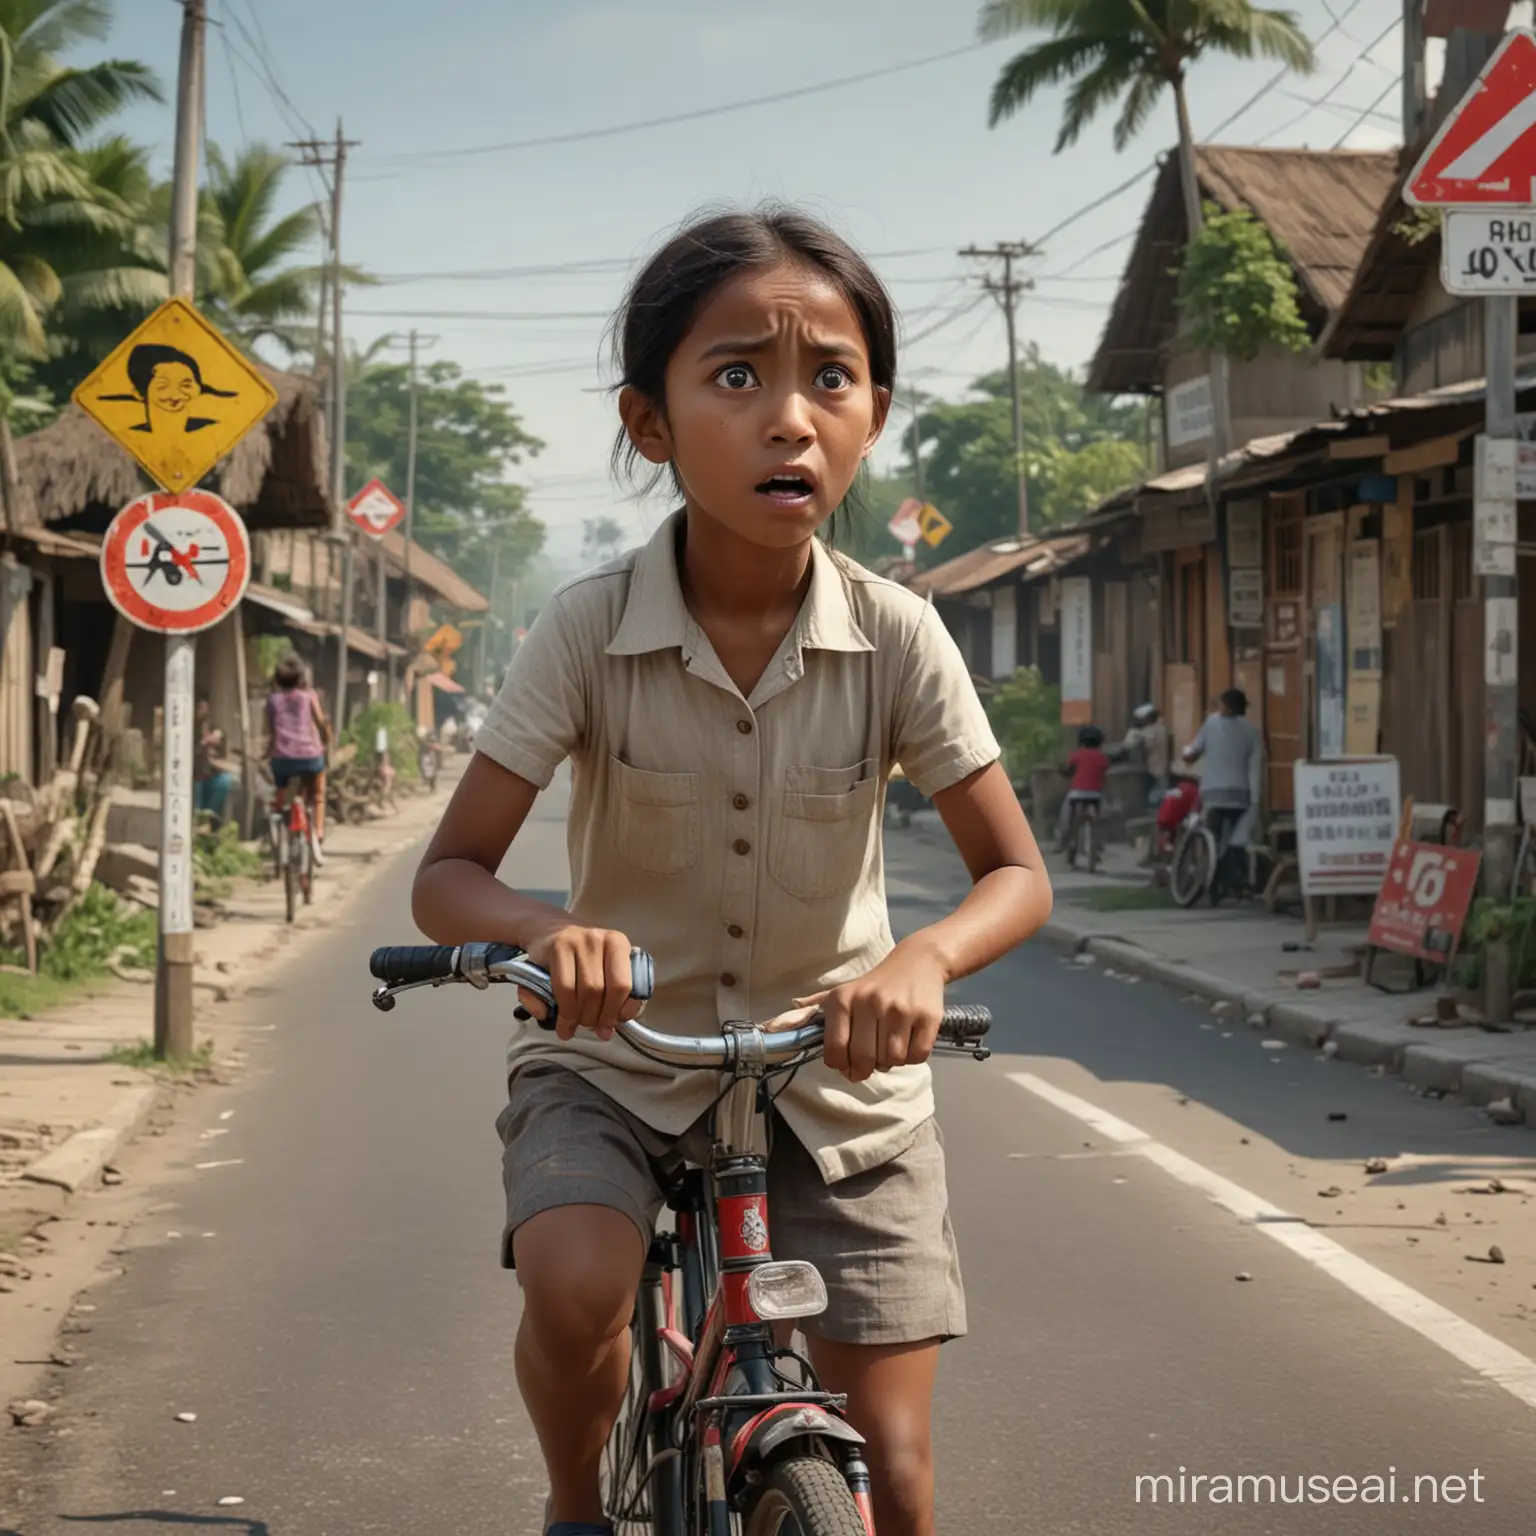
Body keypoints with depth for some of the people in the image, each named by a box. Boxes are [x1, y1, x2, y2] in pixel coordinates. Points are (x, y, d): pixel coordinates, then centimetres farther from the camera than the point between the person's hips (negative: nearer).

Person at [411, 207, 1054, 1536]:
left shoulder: (896, 639, -12)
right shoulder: (590, 630, -14)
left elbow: (1016, 875, -6)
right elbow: (448, 875, -11)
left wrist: (927, 958, -30)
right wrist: (541, 928, -36)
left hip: (837, 1075, 1)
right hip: (621, 1054, -1)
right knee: (573, 1286, -31)